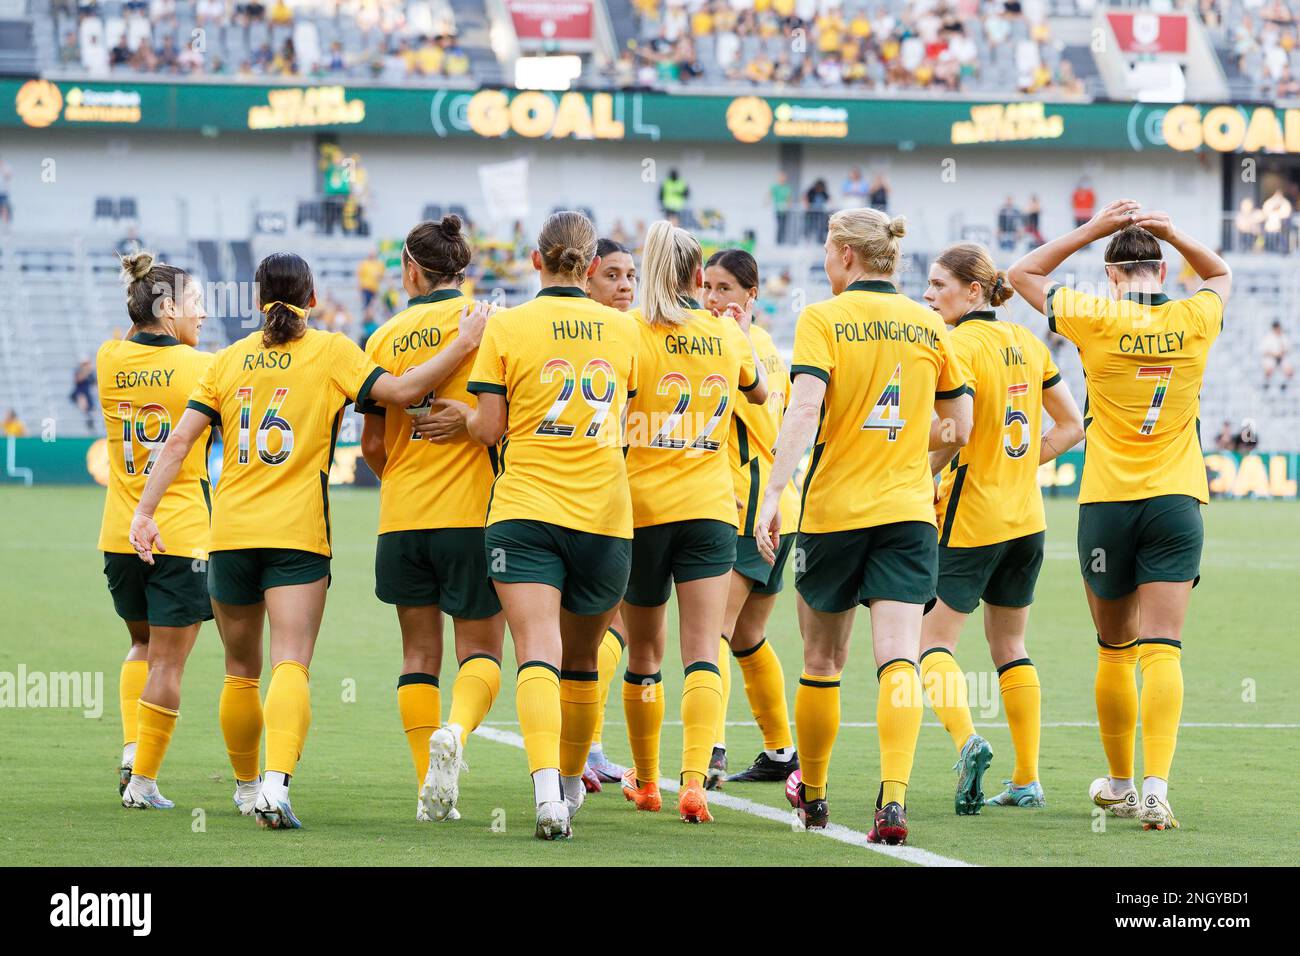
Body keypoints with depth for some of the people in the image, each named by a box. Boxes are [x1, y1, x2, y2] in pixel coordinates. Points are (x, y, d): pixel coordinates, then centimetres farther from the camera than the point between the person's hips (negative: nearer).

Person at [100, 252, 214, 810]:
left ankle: (131, 751, 10)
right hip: (181, 535, -5)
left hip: (119, 535, 5)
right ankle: (143, 782, 5)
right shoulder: (201, 368, -11)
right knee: (167, 664, 3)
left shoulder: (109, 360, 1)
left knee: (143, 643, 24)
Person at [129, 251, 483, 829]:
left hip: (229, 534, 3)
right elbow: (399, 391, -13)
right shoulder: (330, 352, 0)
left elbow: (180, 440, 3)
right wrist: (463, 343, -9)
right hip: (297, 534, -3)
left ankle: (247, 786, 32)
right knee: (291, 666, -12)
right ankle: (277, 782, -33)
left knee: (241, 672, 18)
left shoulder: (229, 359, 10)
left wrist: (145, 510, 3)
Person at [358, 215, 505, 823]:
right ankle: (454, 733, -26)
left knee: (419, 652, 11)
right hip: (471, 511, -2)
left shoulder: (384, 337, 6)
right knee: (480, 648, 4)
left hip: (401, 517, 2)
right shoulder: (482, 319, -2)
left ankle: (430, 788, 6)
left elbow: (372, 443, 8)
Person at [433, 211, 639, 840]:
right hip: (604, 514, 3)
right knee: (582, 660, 18)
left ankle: (547, 789, -31)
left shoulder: (506, 327, -3)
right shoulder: (622, 330, 7)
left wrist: (455, 409, 17)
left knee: (537, 653, -12)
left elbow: (489, 428, -4)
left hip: (525, 510, -3)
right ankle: (571, 782, 34)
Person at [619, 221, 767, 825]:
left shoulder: (628, 332, -5)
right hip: (709, 505, 1)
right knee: (702, 651, -5)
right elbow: (760, 392, 25)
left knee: (644, 654, 13)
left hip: (640, 507, -1)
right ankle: (694, 780, -21)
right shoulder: (727, 335, 4)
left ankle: (645, 780, 25)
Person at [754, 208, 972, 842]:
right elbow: (959, 427, 12)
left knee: (822, 661, 14)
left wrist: (772, 493, -22)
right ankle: (894, 797, -24)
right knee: (899, 659, -7)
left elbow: (805, 409, -19)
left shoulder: (824, 319, -5)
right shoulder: (929, 325, 6)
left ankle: (811, 792, 30)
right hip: (908, 510, 2)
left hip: (833, 509, -2)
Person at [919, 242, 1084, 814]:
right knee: (1009, 645, 15)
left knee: (932, 639, -2)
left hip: (970, 518, -7)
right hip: (1026, 519, 7)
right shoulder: (1026, 343, 10)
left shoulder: (959, 344, -12)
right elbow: (1072, 425, 14)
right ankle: (1027, 781, 12)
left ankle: (966, 740, -25)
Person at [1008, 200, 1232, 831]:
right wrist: (1171, 234, 8)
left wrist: (1093, 230, 4)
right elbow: (1220, 274, 24)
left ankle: (1119, 784, 25)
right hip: (1176, 501, 0)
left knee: (1115, 652, 13)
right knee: (1161, 649, -7)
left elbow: (1022, 274, 9)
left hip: (1106, 505, 0)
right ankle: (1155, 787, -21)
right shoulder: (1194, 321, 0)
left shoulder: (1096, 320, -6)